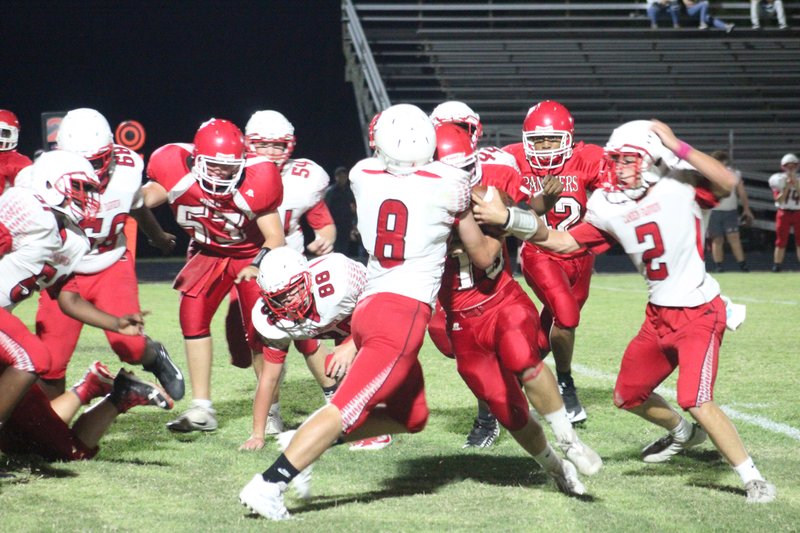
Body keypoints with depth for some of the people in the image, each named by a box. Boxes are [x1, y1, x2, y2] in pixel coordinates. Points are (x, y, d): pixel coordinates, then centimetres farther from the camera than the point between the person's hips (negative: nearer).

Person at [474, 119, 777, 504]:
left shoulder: (680, 185, -17)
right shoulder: (609, 207, 0)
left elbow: (727, 182, -33)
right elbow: (563, 242, 4)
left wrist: (678, 148, -34)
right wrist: (508, 219, -5)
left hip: (699, 312, -8)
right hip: (659, 315, 8)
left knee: (696, 402, -21)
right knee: (628, 396, 19)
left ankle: (753, 478, -6)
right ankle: (683, 433, 48)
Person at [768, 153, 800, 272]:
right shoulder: (779, 181, 1)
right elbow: (779, 199, -8)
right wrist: (787, 187, -17)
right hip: (784, 213, -1)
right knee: (781, 240, 0)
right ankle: (777, 265, 5)